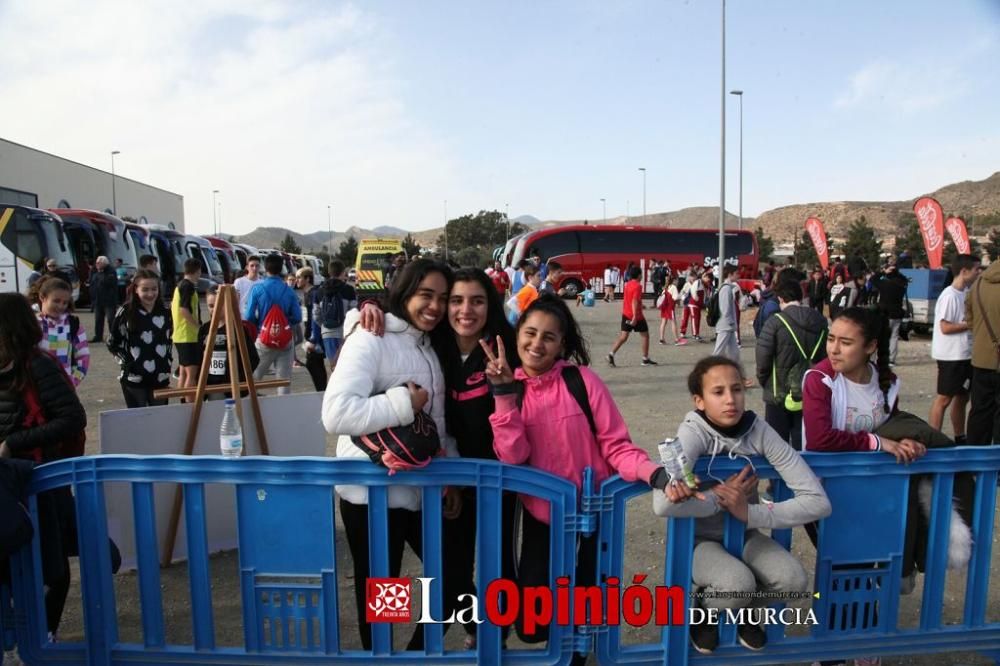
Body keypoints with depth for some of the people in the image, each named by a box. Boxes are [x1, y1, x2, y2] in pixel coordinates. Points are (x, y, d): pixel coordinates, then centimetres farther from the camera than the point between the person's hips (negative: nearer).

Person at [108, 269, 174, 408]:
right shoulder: (126, 312, -6)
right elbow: (113, 343, 1)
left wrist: (168, 362, 9)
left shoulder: (165, 312, 5)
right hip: (134, 378, -3)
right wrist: (127, 362, -7)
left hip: (161, 378, 4)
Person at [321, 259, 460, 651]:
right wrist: (404, 403, -25)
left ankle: (420, 651, 40)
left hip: (420, 490, 8)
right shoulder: (371, 339, -16)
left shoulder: (429, 347, 10)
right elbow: (336, 414, -31)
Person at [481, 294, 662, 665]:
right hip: (540, 518, 2)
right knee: (529, 625, 10)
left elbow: (616, 445, -13)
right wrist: (504, 393, -24)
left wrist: (654, 473, -31)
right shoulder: (509, 387, -5)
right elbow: (512, 458, -16)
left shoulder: (582, 380, -13)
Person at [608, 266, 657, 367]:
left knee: (623, 337, 5)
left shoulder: (627, 284, 10)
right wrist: (635, 316, -26)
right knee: (645, 336, 9)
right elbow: (634, 301, -23)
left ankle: (611, 354, -12)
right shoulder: (637, 286, -15)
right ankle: (645, 359, 14)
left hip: (626, 315, 7)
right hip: (636, 316, -7)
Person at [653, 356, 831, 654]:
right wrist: (720, 497, -27)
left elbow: (818, 502, -20)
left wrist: (750, 513, -27)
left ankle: (744, 612, 13)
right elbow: (663, 504, -40)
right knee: (738, 584, -31)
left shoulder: (759, 431, -16)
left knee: (793, 580, -23)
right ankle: (699, 611, 6)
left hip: (744, 534, 4)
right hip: (699, 538, -3)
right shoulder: (693, 431, -24)